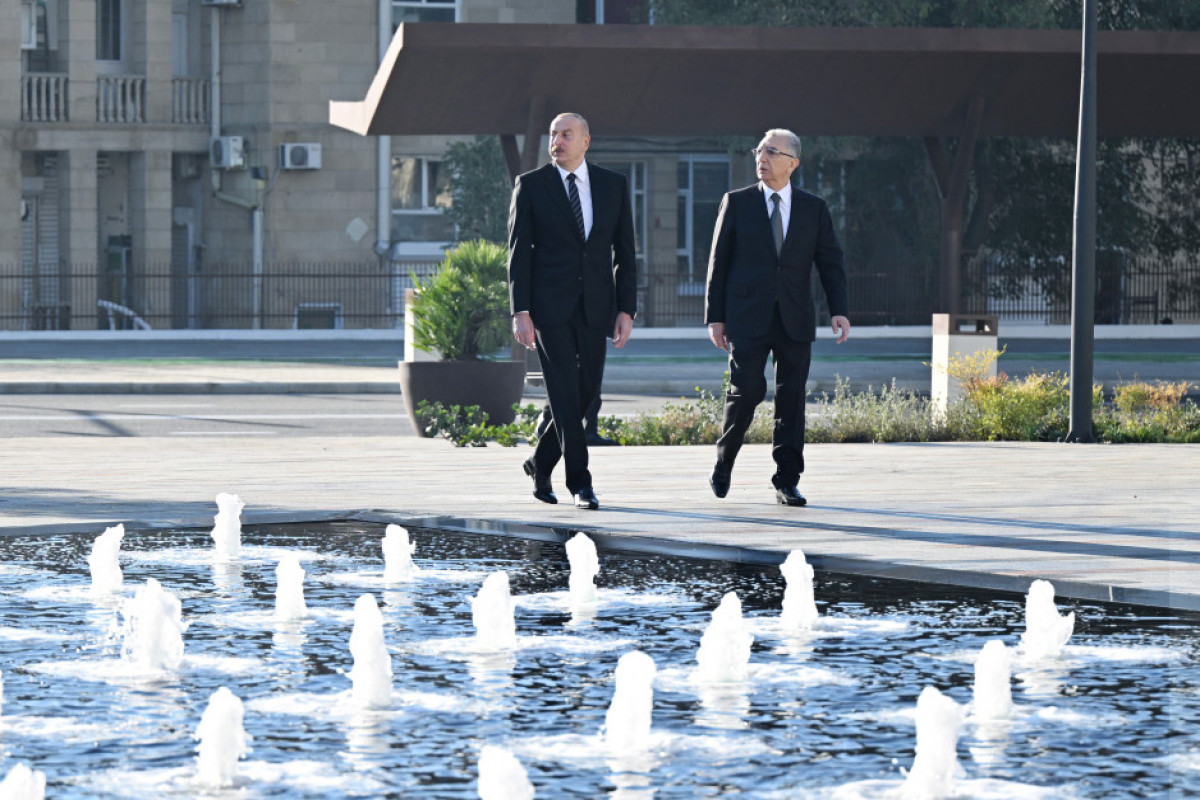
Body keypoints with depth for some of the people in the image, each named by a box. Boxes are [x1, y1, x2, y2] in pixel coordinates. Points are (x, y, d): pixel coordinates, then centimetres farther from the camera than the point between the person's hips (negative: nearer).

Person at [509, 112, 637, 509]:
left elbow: (624, 252, 8)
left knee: (586, 392, 6)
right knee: (565, 393, -10)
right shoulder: (530, 185, 0)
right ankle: (580, 482, -7)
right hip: (549, 308, -3)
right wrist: (520, 312, -10)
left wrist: (626, 310, 0)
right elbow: (519, 252, -2)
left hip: (595, 308, 3)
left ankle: (540, 463, 26)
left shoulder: (613, 185, 7)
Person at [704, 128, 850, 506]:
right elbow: (718, 262, 5)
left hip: (794, 319, 2)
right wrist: (715, 316, 0)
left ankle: (787, 481, 7)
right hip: (748, 318, -2)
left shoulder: (814, 209, 9)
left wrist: (839, 311, -5)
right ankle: (723, 463, 13)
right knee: (746, 391, -10)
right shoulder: (737, 203, 5)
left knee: (792, 397, 1)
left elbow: (830, 262, 7)